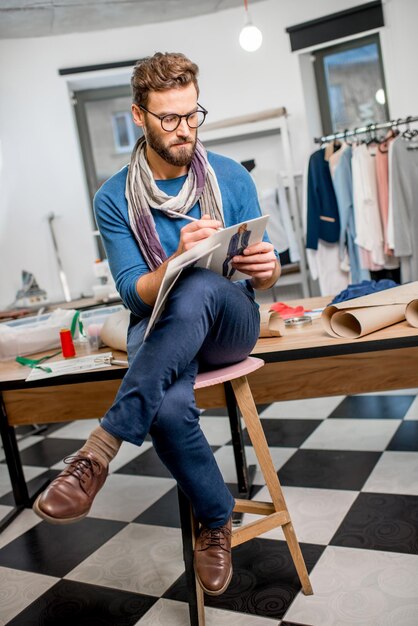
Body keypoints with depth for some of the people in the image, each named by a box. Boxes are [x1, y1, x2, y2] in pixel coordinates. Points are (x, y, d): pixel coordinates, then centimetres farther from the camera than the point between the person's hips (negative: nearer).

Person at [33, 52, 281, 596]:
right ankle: (217, 520, -6)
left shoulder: (232, 177, 2)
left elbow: (263, 279, 6)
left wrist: (267, 267, -21)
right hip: (158, 328, 0)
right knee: (170, 408, -36)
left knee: (199, 288, -38)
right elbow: (135, 293, -7)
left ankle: (99, 451, -34)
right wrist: (178, 257, -28)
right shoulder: (114, 199, -2)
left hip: (231, 322, 1)